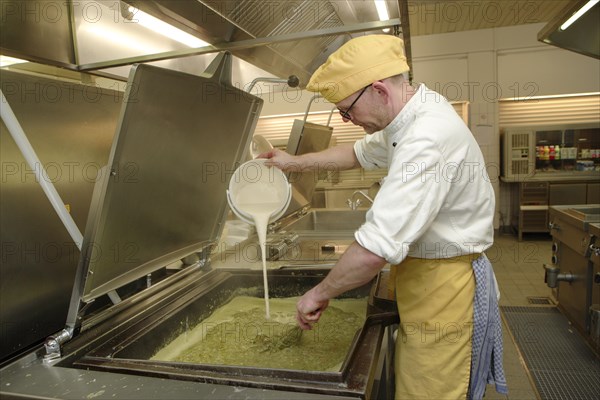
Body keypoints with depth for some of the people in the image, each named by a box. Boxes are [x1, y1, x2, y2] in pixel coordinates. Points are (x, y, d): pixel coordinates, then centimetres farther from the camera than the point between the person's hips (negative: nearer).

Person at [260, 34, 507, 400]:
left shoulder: (428, 140, -29)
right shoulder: (415, 115, 5)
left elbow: (378, 247, -33)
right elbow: (361, 153, 22)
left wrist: (320, 294, -18)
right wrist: (295, 162, 23)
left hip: (445, 293, -9)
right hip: (430, 282, 9)